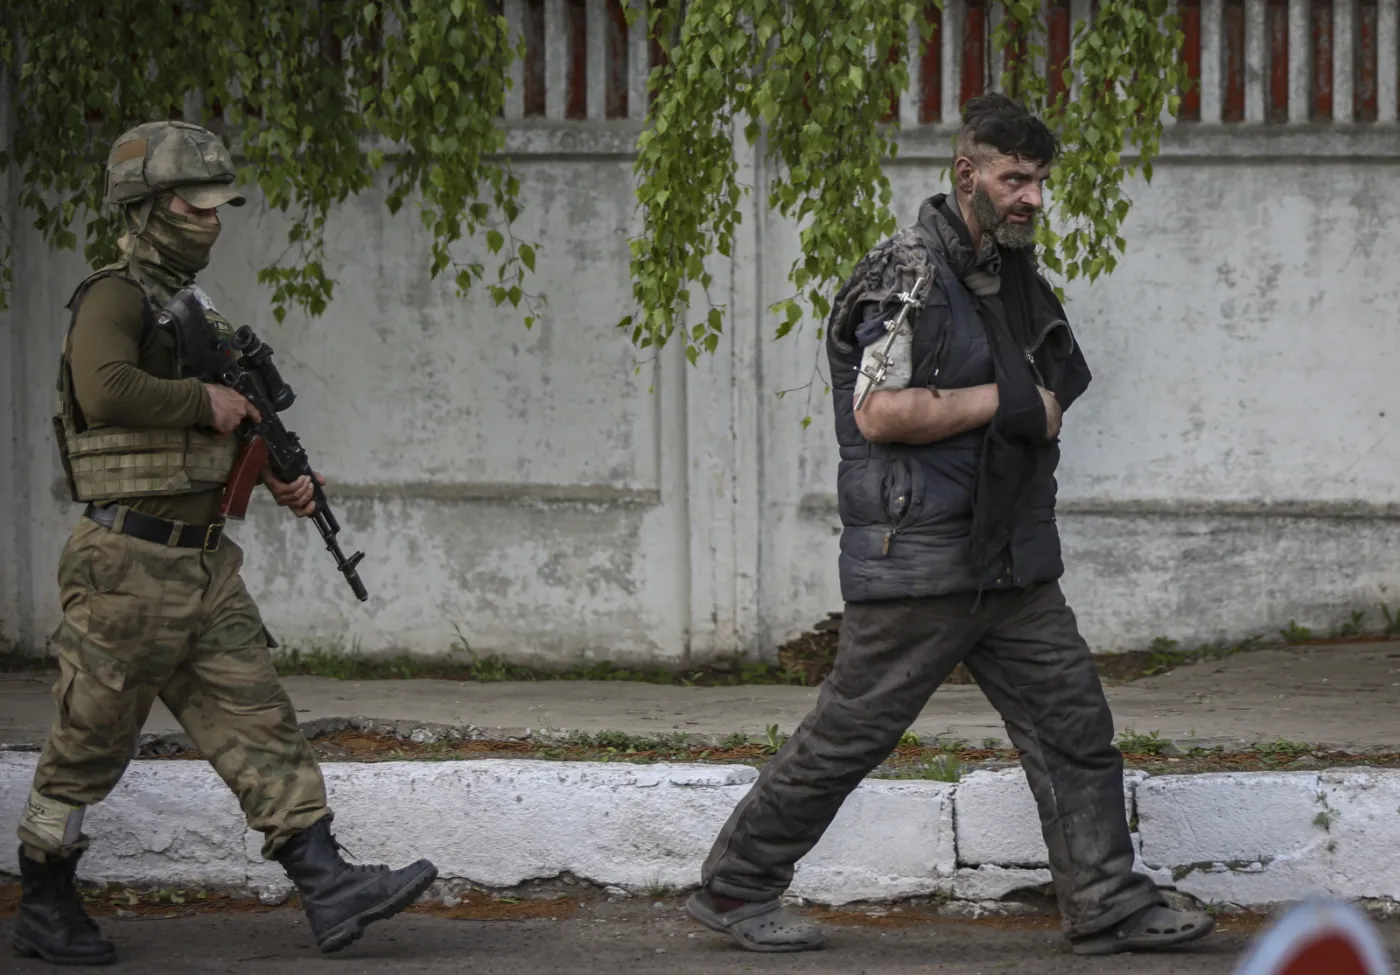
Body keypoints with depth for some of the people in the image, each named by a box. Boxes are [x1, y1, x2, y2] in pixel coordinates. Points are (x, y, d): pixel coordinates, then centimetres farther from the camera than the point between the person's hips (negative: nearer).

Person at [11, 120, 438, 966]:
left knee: (260, 725, 0)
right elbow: (107, 390, -34)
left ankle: (329, 890, -4)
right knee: (90, 747, 3)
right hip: (130, 566, -8)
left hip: (206, 564, 8)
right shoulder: (113, 299, -12)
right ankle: (45, 910, 16)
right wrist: (206, 402, -21)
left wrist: (278, 477, 14)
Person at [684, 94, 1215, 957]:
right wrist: (1005, 403, -16)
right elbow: (880, 413, -22)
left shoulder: (1019, 278, 14)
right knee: (852, 733, -1)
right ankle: (735, 887, 11)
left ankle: (1108, 905, 5)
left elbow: (1047, 403, 28)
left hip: (1012, 560, 8)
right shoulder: (910, 274, -13)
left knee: (1074, 723, 2)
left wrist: (1040, 414, 5)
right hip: (918, 557, -8)